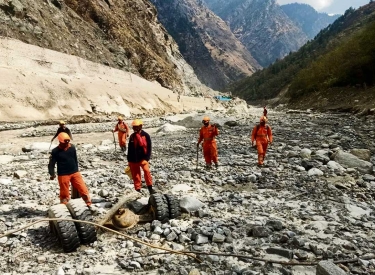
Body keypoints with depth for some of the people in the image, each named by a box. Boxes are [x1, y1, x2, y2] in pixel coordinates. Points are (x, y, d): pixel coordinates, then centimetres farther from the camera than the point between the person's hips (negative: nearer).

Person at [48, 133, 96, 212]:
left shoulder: (72, 147, -1)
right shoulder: (55, 151, -10)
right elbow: (51, 164, -3)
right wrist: (52, 174, -12)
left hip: (75, 173, 3)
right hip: (63, 175, -3)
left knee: (83, 189, 3)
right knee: (64, 193, 8)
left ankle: (89, 204, 16)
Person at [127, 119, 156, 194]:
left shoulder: (146, 135, -5)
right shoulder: (132, 136, 7)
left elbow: (148, 148, -8)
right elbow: (129, 149, 13)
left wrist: (146, 158, -16)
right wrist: (129, 160, 13)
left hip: (142, 158, -4)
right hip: (133, 160, 4)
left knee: (147, 171, -23)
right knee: (135, 175, 6)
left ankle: (150, 188, -16)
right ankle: (138, 190, 17)